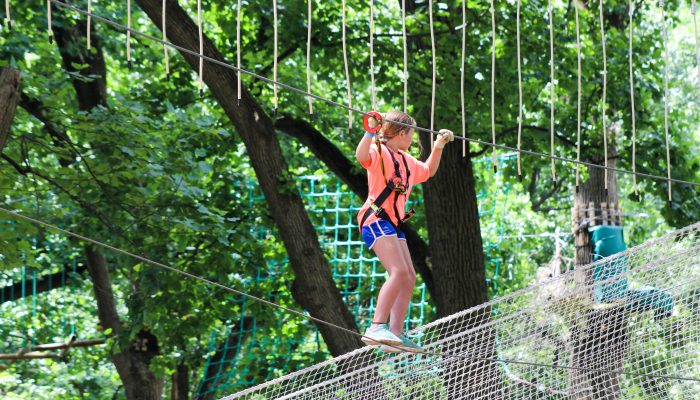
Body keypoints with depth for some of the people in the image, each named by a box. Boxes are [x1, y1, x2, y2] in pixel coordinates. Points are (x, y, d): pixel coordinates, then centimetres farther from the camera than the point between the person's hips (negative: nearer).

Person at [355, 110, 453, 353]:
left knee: (409, 277, 4)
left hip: (393, 224, 10)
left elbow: (428, 171, 40)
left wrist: (439, 146, 30)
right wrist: (370, 131, -41)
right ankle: (377, 328, -30)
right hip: (376, 220, -10)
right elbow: (361, 156, -30)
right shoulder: (380, 152, -6)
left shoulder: (406, 160, 22)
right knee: (400, 272, -24)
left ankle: (396, 334, 3)